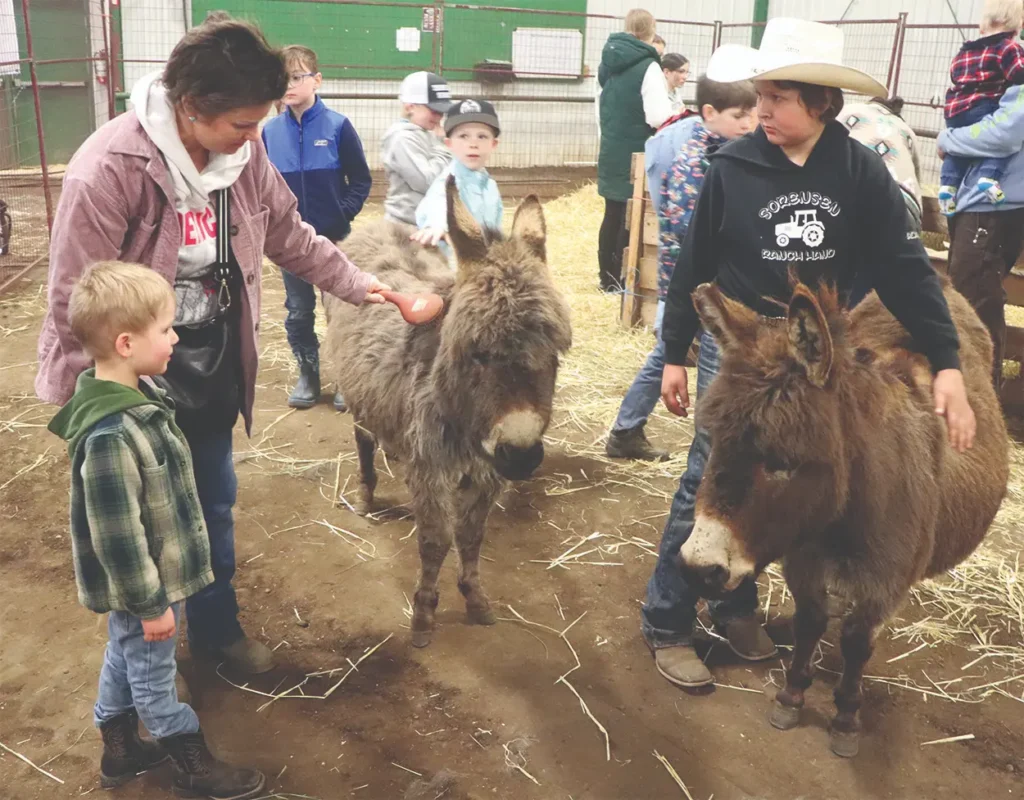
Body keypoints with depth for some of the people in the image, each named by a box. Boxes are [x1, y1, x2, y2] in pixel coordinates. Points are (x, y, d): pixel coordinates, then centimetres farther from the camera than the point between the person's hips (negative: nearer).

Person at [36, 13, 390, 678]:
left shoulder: (244, 152, -8)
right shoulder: (109, 168, -26)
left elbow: (291, 235, 9)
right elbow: (76, 302, -20)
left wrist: (356, 283, 4)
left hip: (214, 374, 6)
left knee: (215, 505, 20)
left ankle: (216, 626, 43)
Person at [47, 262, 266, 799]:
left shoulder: (134, 392, -4)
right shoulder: (110, 436, -35)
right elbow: (117, 535, -28)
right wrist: (150, 603, -18)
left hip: (144, 576, 9)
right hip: (140, 583, -9)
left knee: (124, 657, 25)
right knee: (152, 673, 13)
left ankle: (119, 749, 46)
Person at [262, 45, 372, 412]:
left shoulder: (337, 126, -10)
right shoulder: (270, 130, -1)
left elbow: (361, 180, -5)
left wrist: (343, 217, -13)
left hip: (332, 239, -3)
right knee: (298, 313, 12)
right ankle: (308, 375, 28)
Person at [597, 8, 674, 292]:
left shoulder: (609, 61, 7)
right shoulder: (648, 66, -16)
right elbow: (659, 116, -21)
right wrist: (679, 114, -3)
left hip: (610, 152, 7)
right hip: (636, 155, -7)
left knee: (613, 214, 14)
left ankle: (607, 277, 20)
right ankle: (622, 280, 5)